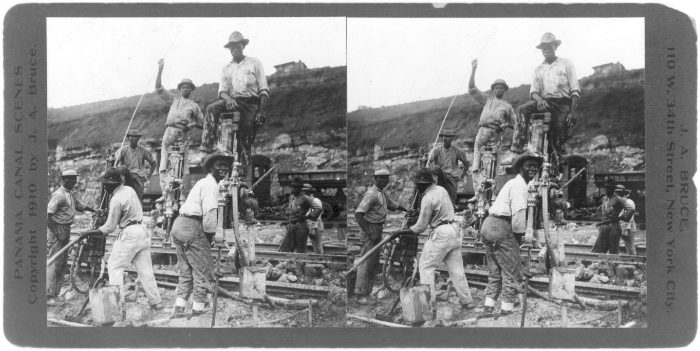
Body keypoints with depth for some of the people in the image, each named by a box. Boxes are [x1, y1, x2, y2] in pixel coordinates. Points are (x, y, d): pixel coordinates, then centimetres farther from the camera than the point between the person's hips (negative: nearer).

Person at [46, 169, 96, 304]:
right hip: (57, 229, -10)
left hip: (66, 231, 10)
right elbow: (48, 216, -21)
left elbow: (81, 206, 26)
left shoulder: (70, 194, 14)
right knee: (55, 263, -10)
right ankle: (49, 295, -7)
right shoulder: (59, 195, -16)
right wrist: (57, 233, -20)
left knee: (62, 263, 11)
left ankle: (55, 293, 17)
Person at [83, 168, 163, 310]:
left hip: (128, 234, -8)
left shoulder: (116, 199, -15)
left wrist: (92, 232, 2)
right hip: (142, 231, 8)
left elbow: (110, 228, -11)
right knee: (145, 268, 11)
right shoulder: (130, 190, 9)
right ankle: (156, 301, 12)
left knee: (115, 267, 1)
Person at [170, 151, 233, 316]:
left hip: (179, 225, 10)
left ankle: (179, 309, 15)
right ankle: (197, 310, 1)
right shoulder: (211, 185, -9)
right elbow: (209, 213, -18)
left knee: (186, 271, 15)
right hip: (191, 228, -10)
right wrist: (211, 235, -7)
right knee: (204, 271, -1)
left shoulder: (203, 182, 23)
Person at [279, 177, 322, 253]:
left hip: (301, 226, -7)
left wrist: (308, 216, -11)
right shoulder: (291, 197, 14)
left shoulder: (305, 198, -9)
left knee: (300, 251, 0)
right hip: (291, 227, 7)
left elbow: (319, 208, -17)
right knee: (284, 250, 1)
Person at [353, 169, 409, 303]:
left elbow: (393, 205, 30)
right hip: (369, 228, -10)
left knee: (375, 262, 13)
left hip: (378, 230, 10)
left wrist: (408, 211, 15)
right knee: (366, 261, -11)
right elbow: (358, 214, -23)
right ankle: (361, 294, -9)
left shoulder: (383, 193, 14)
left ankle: (368, 290, 21)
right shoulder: (371, 194, -16)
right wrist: (369, 233, -23)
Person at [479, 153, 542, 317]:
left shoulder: (513, 183, 25)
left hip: (488, 225, 10)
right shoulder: (519, 185, -7)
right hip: (501, 229, -10)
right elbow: (518, 214, -19)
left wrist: (528, 238, 24)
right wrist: (520, 237, -6)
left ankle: (487, 310, 14)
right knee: (512, 274, -3)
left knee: (495, 273, 15)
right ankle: (506, 312, -1)